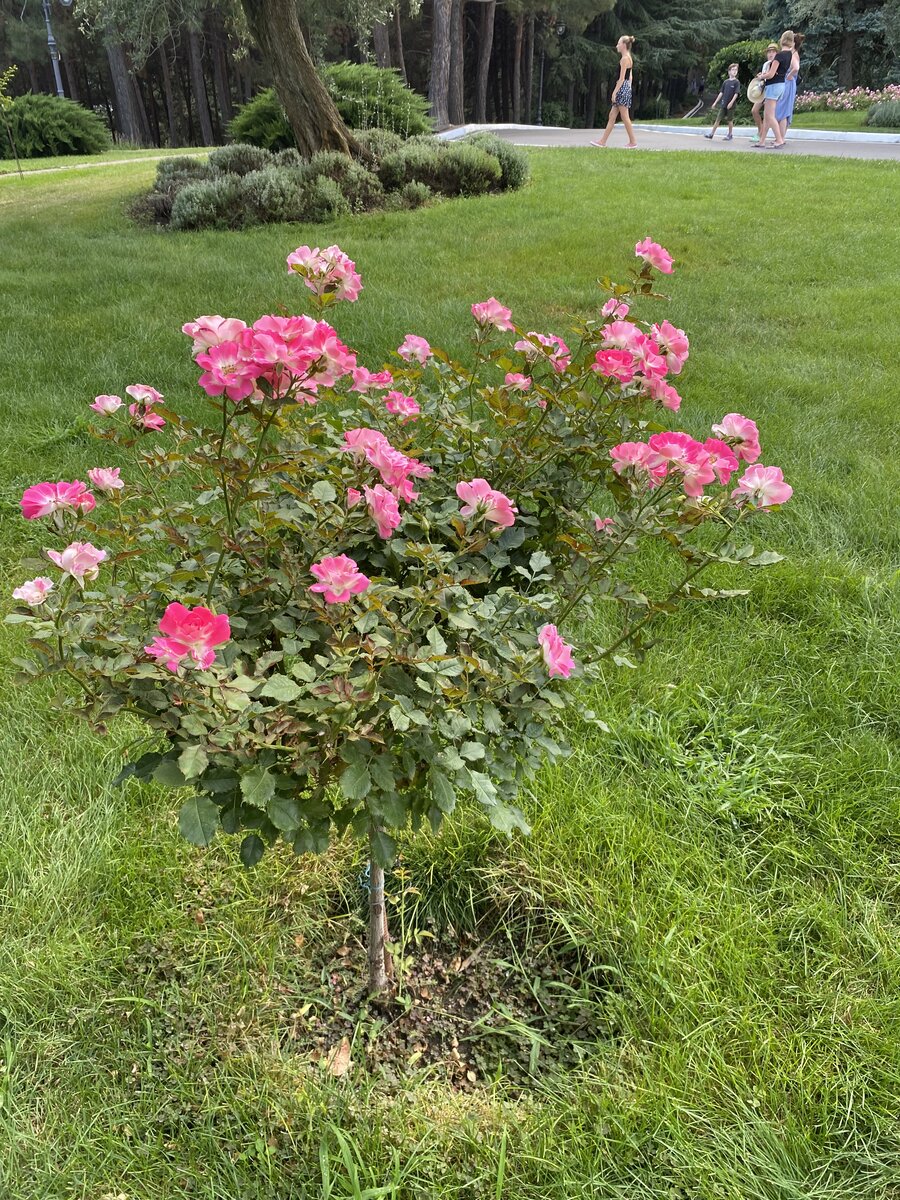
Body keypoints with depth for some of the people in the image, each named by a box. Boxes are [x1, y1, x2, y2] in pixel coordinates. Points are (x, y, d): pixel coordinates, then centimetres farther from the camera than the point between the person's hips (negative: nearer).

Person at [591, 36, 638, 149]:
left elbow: (622, 78, -18)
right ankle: (603, 141, 8)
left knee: (625, 117, -6)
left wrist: (615, 92, -19)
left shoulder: (624, 59, -13)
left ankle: (633, 142, -2)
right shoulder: (629, 58, 16)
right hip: (626, 88, 10)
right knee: (612, 115, 8)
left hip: (622, 88, -10)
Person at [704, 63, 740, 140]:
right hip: (723, 104, 4)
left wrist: (731, 102, -20)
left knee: (730, 120, 4)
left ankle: (730, 134, 15)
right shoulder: (726, 82, 9)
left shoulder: (736, 82, -4)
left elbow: (736, 93, -10)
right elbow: (721, 93, 13)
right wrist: (715, 102, 10)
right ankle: (711, 134, 1)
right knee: (718, 119, 1)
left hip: (731, 105, -4)